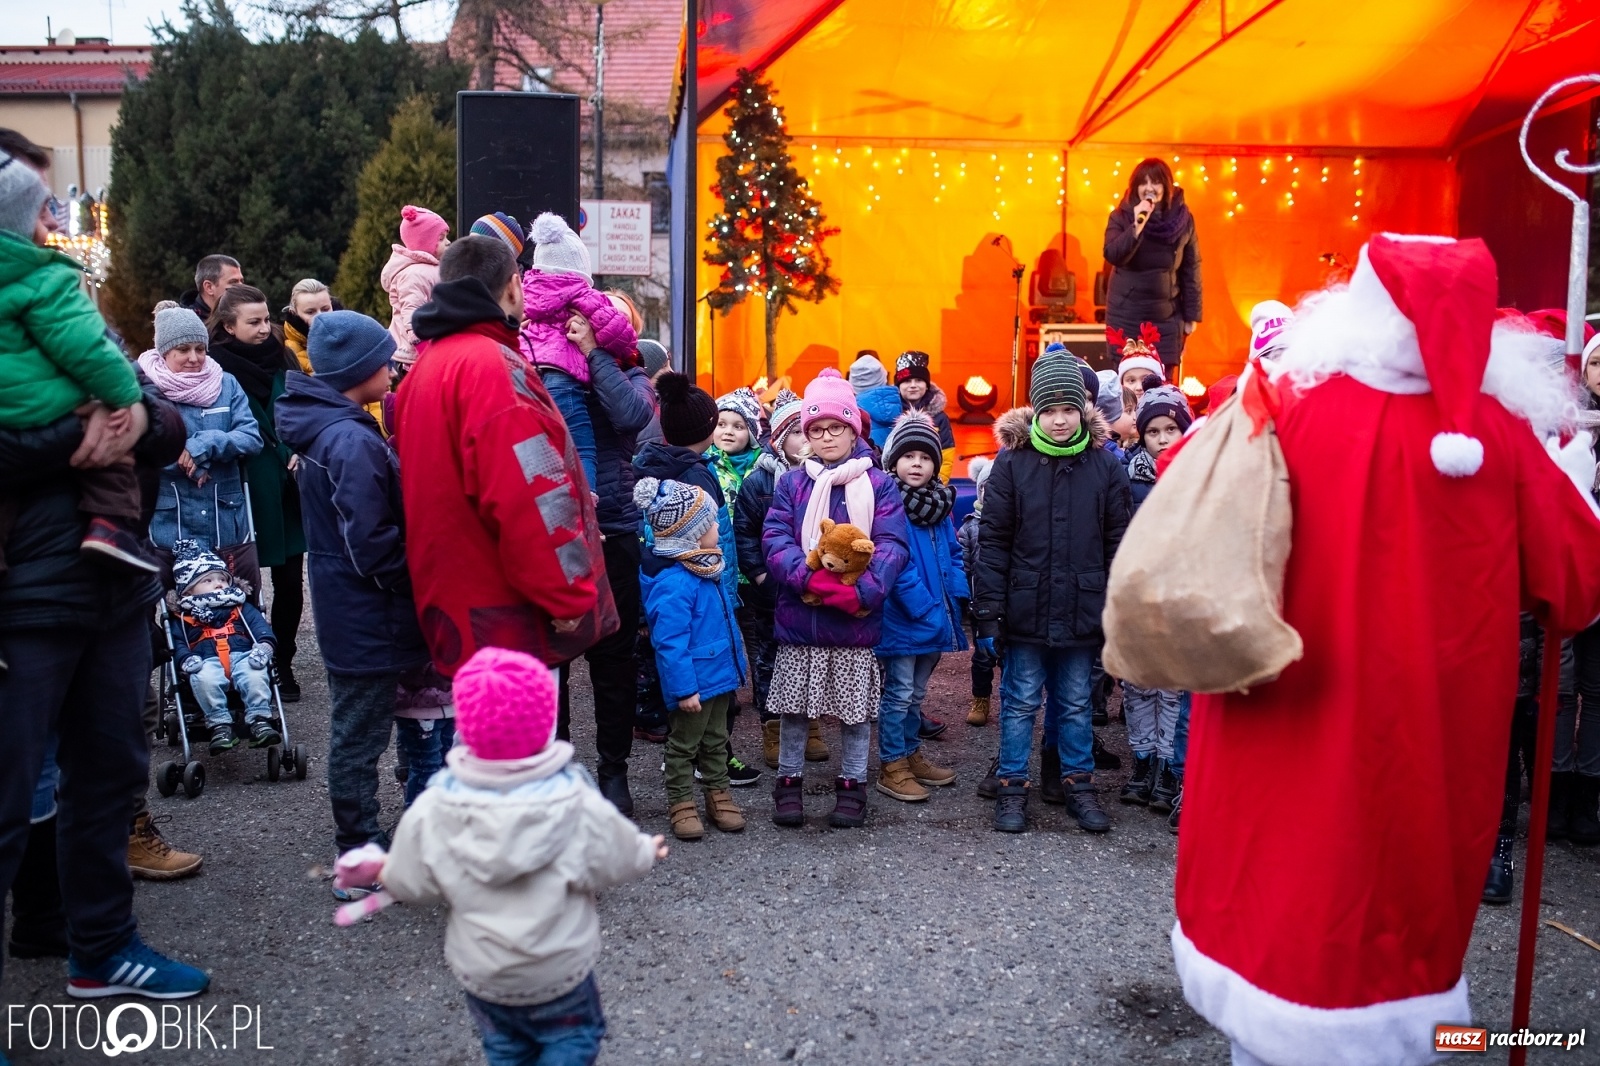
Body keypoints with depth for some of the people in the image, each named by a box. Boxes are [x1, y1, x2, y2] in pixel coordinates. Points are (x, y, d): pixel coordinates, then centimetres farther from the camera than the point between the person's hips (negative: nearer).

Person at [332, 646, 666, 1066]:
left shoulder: (429, 813, -20)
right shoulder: (581, 808, -25)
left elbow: (410, 886, -5)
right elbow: (619, 862, -7)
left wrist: (375, 870, 18)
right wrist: (648, 850, 16)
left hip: (478, 970, 3)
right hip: (560, 969, -2)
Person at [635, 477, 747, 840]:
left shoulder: (704, 571, 5)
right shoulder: (673, 585, -27)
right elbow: (670, 643, -27)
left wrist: (736, 665, 20)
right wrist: (684, 688, -26)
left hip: (719, 674, 9)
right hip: (694, 680, -9)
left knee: (716, 740, 21)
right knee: (685, 743, 9)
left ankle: (718, 793, 34)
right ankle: (681, 803, 22)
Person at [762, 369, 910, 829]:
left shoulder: (879, 484, 0)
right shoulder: (791, 483, 4)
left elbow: (891, 545, -9)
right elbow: (775, 538, -6)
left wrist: (863, 591, -24)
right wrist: (810, 577, -23)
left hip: (857, 619, -1)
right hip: (799, 616, 1)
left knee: (856, 705, 10)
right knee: (795, 705, 10)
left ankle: (852, 783, 27)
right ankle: (789, 780, 28)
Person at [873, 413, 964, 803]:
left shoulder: (940, 504, 10)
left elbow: (953, 554, 13)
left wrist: (956, 597, -2)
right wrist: (924, 608, -22)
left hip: (935, 620, 7)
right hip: (901, 620, -7)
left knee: (916, 693, 19)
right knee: (898, 693, 2)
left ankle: (911, 755, 32)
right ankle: (891, 767, 13)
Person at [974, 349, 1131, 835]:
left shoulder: (1105, 466, 0)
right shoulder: (1013, 462, -5)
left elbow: (1118, 544, 4)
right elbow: (993, 540, -5)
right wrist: (989, 608, -9)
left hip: (1082, 610, 2)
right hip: (1026, 609, -1)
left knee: (1075, 703, 15)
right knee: (1020, 702, 9)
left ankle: (1079, 784, 30)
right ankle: (1012, 786, 22)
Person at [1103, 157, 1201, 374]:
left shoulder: (1183, 218, 1)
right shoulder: (1121, 216, -2)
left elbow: (1191, 270, 5)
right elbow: (1113, 256, -17)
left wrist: (1191, 315, 3)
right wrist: (1137, 226, -27)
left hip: (1166, 317, 1)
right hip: (1126, 315, -1)